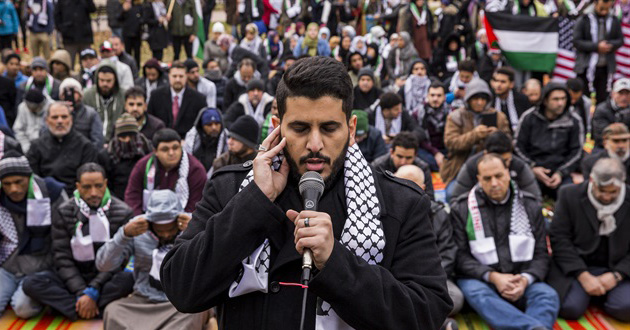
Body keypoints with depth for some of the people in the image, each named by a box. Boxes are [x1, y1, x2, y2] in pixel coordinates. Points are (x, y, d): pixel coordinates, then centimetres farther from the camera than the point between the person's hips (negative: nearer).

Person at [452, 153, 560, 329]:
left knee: (548, 295, -28)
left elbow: (541, 254, 8)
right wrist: (493, 277, -15)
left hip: (521, 280, 3)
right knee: (478, 294, -37)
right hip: (479, 279, -2)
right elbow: (461, 256, -1)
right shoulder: (462, 209, 4)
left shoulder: (530, 206, 10)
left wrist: (526, 279, -13)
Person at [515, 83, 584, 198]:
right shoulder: (529, 117, 3)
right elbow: (518, 146, 6)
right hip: (532, 171, -1)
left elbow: (576, 152, 6)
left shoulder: (574, 121, 5)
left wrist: (561, 173, -7)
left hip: (561, 173, 1)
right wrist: (532, 167, -7)